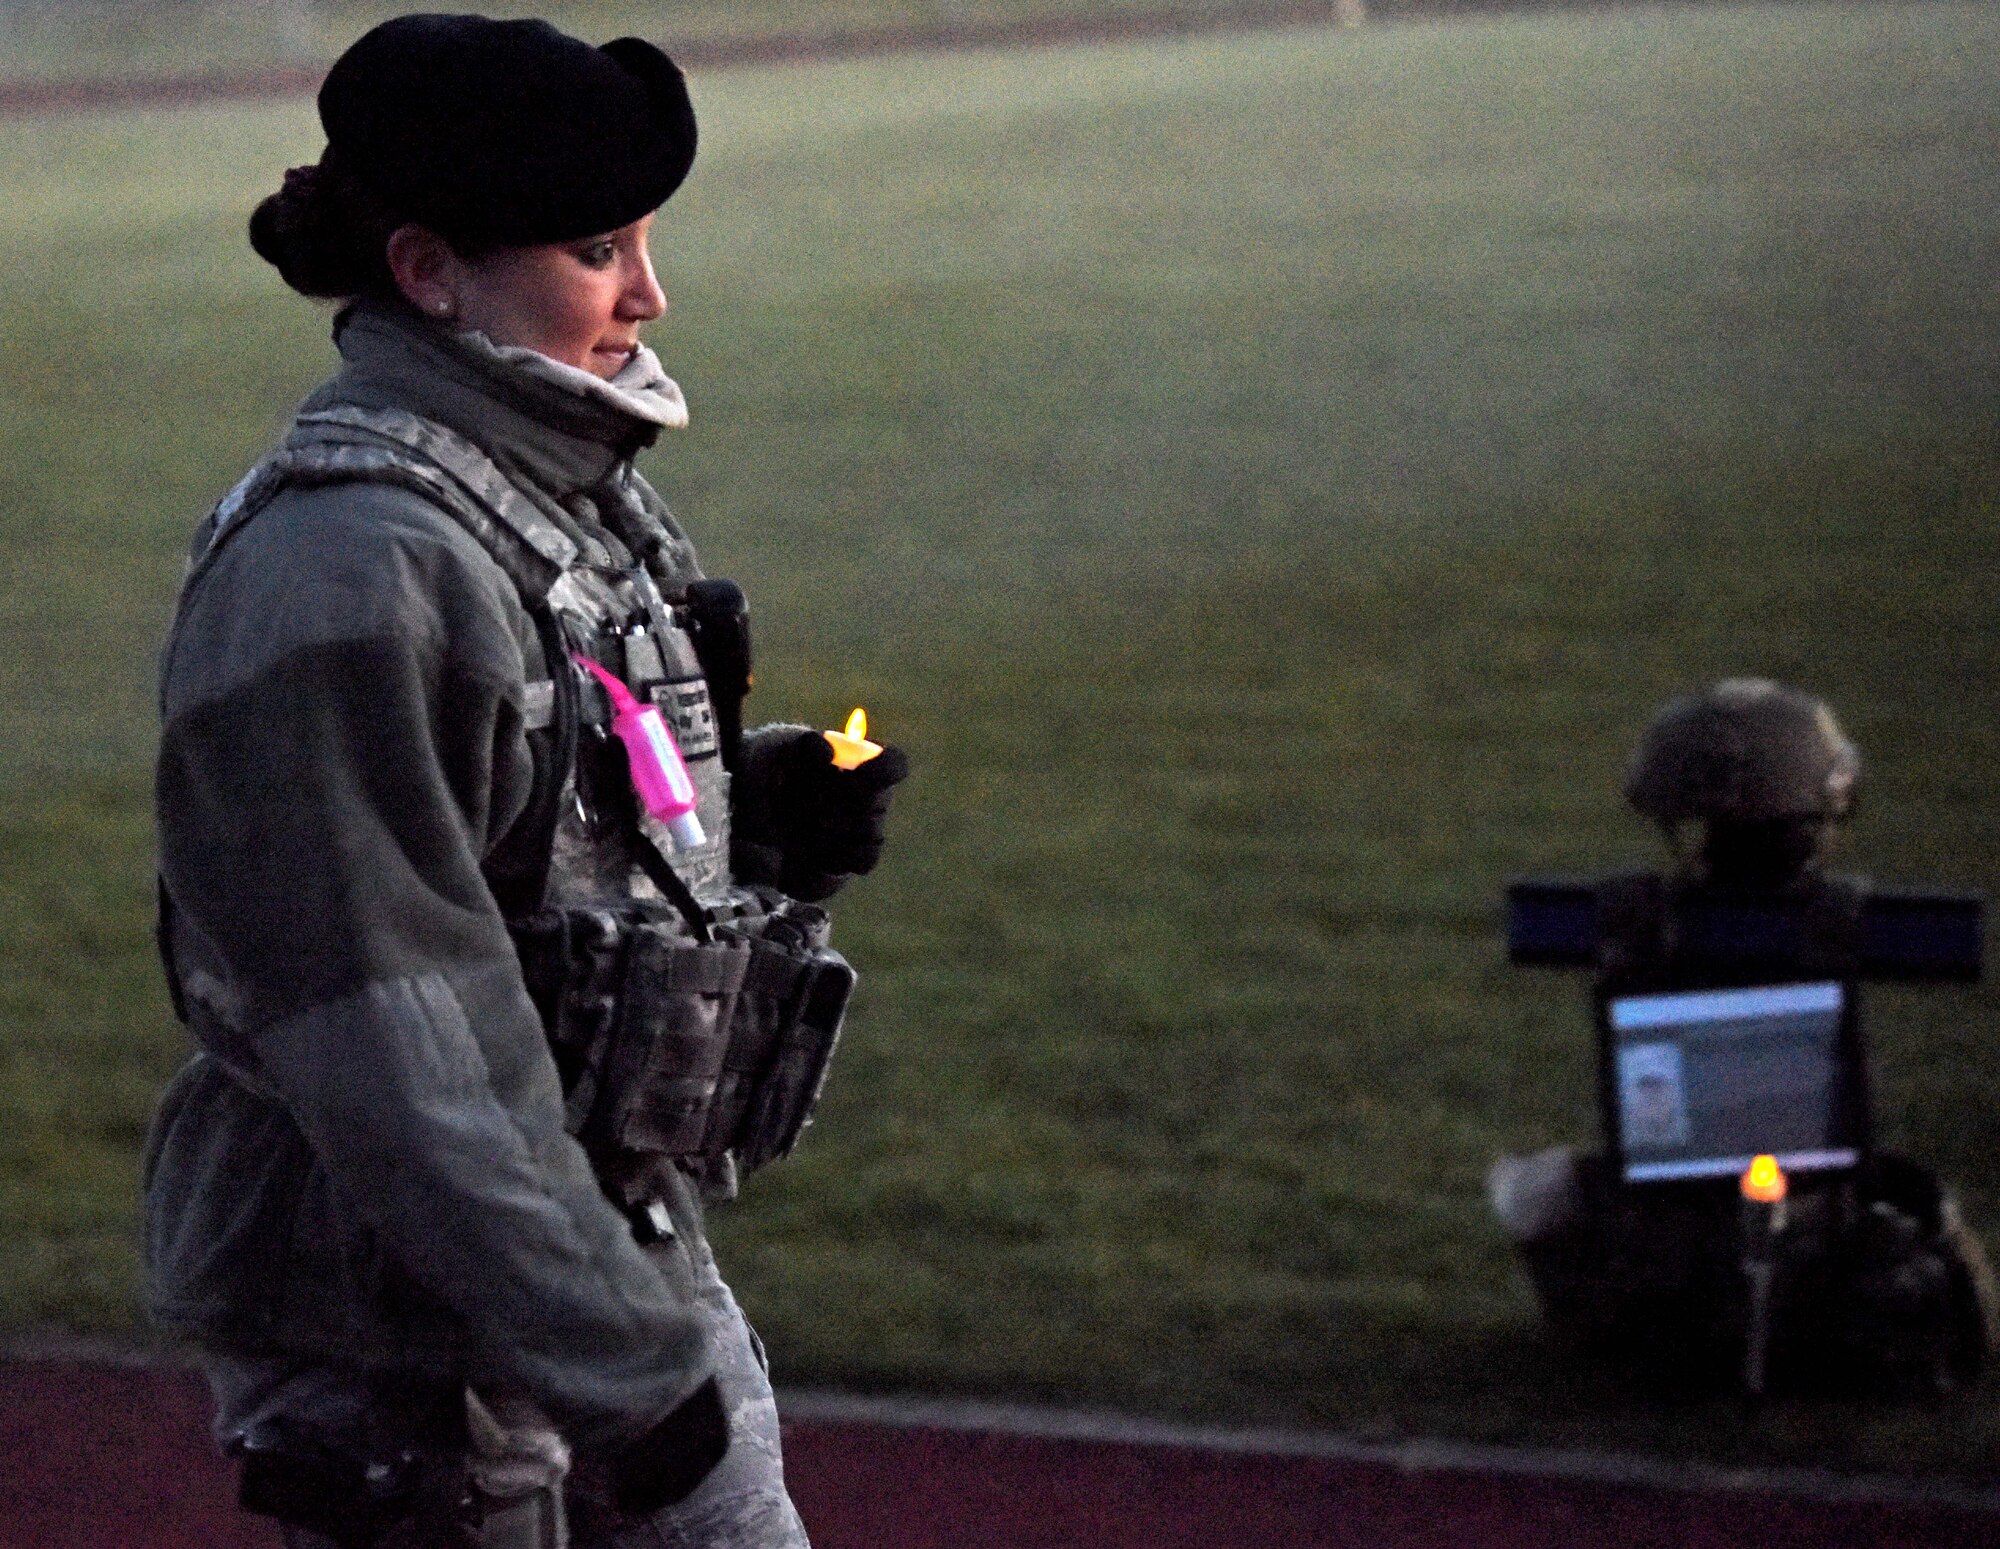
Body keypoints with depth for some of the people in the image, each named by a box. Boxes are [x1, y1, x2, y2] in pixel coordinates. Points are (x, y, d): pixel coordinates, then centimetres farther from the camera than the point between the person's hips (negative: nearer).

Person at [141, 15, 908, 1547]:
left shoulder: (575, 488, 6)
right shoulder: (346, 572, -23)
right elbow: (403, 1059, -25)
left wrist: (772, 808, 0)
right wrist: (624, 1372, -24)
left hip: (624, 1237, 9)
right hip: (406, 1327, -9)